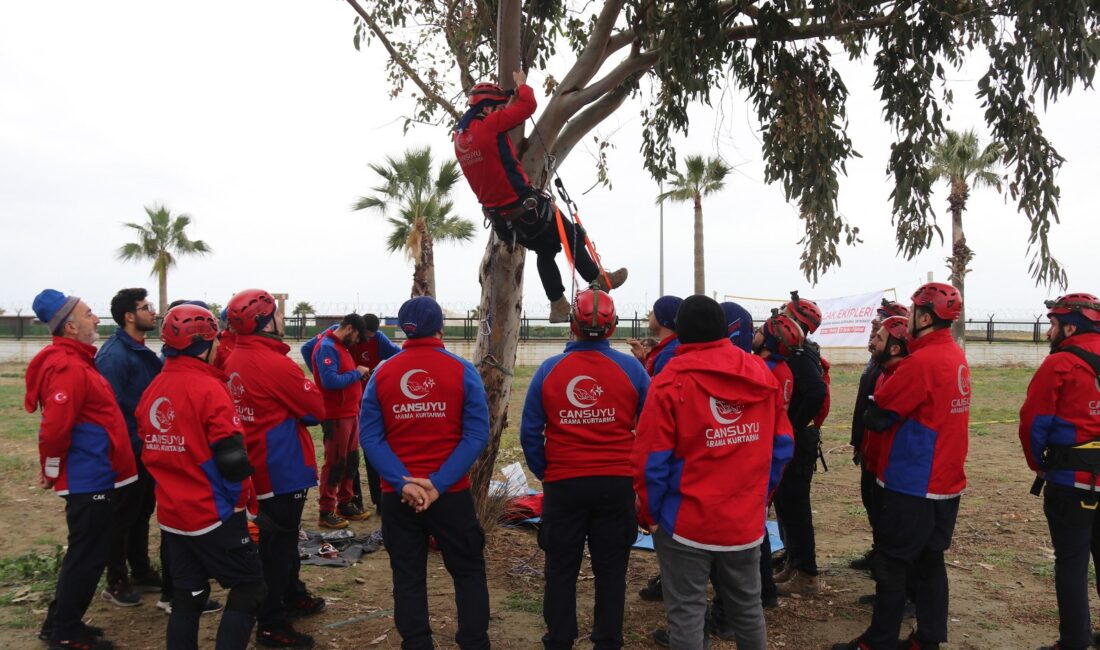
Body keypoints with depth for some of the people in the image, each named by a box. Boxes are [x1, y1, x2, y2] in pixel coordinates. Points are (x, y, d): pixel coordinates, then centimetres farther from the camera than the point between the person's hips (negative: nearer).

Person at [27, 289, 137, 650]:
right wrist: (53, 470, -12)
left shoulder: (75, 361, 13)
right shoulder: (68, 367, -20)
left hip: (92, 476, 10)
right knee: (87, 556, 2)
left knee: (85, 553, 20)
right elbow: (55, 428, -27)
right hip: (88, 478, -10)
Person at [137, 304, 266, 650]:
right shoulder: (208, 388, -18)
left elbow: (150, 449, 12)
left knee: (186, 598, 16)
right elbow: (231, 457, -21)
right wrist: (239, 498, -4)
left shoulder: (154, 389, 4)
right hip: (214, 515, -7)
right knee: (248, 586, 6)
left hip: (171, 514, 7)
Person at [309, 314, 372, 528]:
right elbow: (330, 381, -26)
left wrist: (359, 374, 1)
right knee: (335, 463, -2)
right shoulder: (327, 347, -15)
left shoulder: (342, 346, 16)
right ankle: (326, 512, 8)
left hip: (350, 413, 10)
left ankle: (345, 504, 28)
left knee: (351, 460, 15)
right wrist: (356, 373, -17)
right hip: (336, 416, -9)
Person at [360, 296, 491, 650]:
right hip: (452, 493, -2)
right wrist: (439, 483, -16)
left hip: (397, 496, 2)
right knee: (469, 572, 13)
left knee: (408, 577, 14)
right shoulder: (462, 371, -6)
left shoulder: (382, 373, 0)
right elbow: (476, 434, -14)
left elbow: (369, 436, -7)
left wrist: (402, 483, -14)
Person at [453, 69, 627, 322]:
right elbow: (528, 105, -15)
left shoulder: (460, 135, 6)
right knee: (572, 236, 12)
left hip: (499, 215, 9)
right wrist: (521, 83, 5)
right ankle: (597, 281, 24)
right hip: (525, 207, -9)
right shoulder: (488, 125, -19)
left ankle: (558, 304, 28)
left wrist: (510, 101, 20)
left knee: (545, 250, 24)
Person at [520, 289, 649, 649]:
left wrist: (544, 473, 11)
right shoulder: (631, 369, -5)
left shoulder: (548, 370, -5)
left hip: (563, 484, 0)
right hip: (618, 484, 0)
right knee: (611, 569, 13)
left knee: (560, 570, 13)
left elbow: (530, 433, -1)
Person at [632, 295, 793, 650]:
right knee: (748, 609, 19)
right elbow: (781, 447, 6)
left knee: (687, 613, 6)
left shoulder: (671, 382, -13)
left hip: (687, 523, -4)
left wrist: (650, 514, -1)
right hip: (747, 521, 5)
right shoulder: (762, 375, 1)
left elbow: (651, 460, -14)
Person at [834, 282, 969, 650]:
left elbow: (875, 417, -16)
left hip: (912, 484, -8)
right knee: (930, 560, 16)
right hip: (947, 482, 8)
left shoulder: (921, 362, -21)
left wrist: (877, 408, 3)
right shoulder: (958, 358, 8)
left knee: (892, 565, 3)